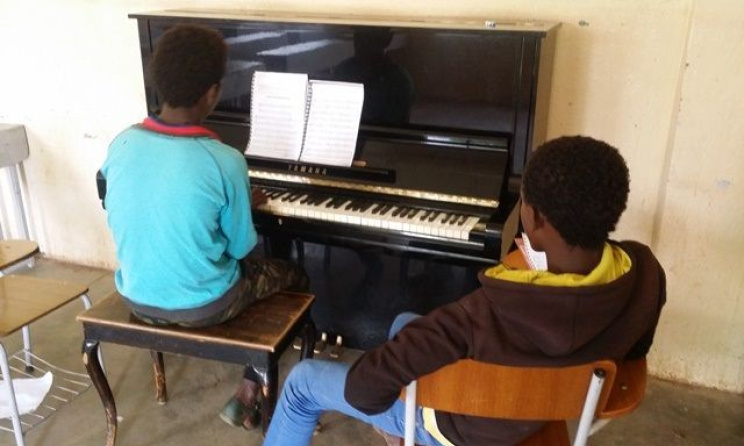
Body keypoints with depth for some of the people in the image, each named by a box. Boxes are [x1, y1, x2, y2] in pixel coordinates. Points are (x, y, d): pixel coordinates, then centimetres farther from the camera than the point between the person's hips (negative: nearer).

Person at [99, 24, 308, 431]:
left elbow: (134, 219, 6)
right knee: (293, 277, 20)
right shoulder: (225, 161, -24)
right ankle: (246, 397, 21)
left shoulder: (121, 145, -9)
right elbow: (241, 248, -12)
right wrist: (246, 206, 10)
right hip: (201, 305, -5)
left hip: (136, 297, 6)